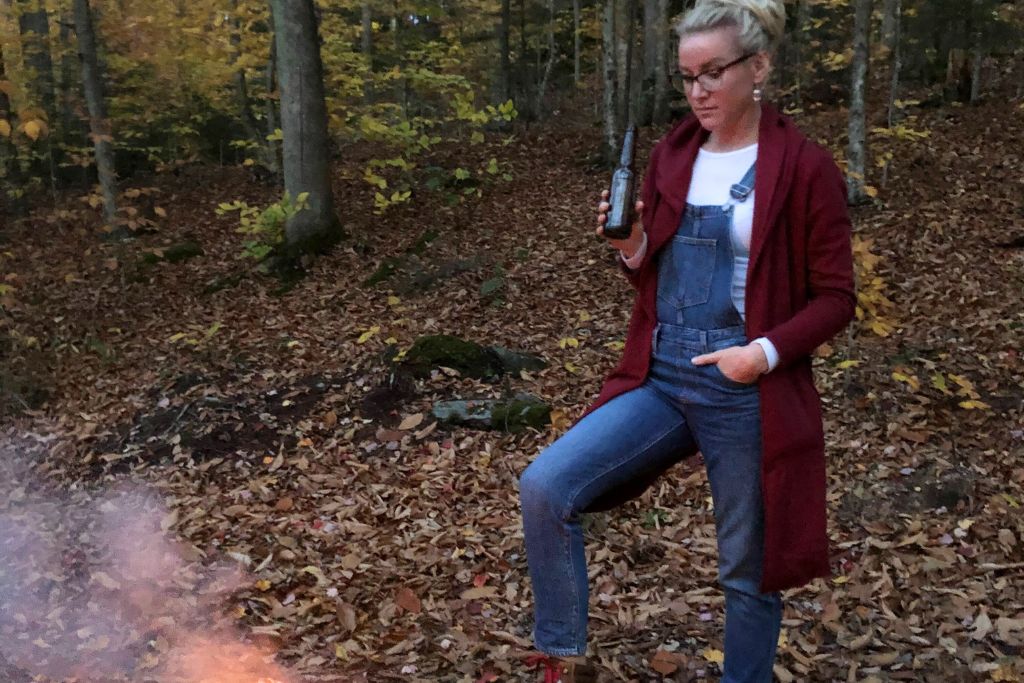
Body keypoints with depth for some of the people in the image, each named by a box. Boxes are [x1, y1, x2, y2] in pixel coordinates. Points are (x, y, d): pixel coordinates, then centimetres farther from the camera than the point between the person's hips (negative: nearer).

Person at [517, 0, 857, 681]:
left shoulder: (806, 168, -8)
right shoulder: (671, 155, 7)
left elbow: (836, 298, -5)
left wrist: (767, 351, -21)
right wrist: (632, 248, -7)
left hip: (749, 395, -4)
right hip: (660, 378, 4)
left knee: (749, 571, 11)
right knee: (544, 486, -12)